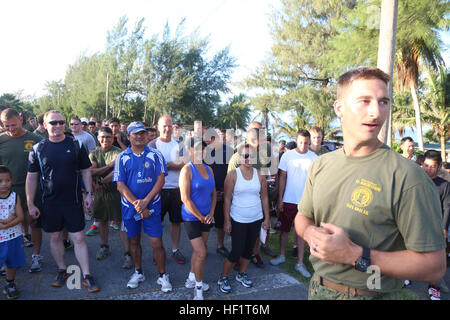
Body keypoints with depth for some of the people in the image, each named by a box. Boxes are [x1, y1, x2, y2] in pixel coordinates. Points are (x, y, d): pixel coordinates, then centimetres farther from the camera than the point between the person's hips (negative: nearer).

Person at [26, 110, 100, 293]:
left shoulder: (76, 145, -1)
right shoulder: (38, 149, 0)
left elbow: (85, 171, 5)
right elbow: (31, 177, 4)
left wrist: (89, 193, -1)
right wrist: (30, 204, 3)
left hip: (73, 201, -1)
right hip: (49, 202, 2)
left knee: (79, 238, 1)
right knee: (55, 237, 13)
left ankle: (87, 276, 10)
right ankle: (62, 270, 32)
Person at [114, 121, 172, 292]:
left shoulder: (155, 155, -1)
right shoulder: (122, 158, 1)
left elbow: (160, 179, -6)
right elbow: (120, 185, -4)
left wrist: (145, 201, -16)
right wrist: (136, 204, -15)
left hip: (152, 206, -1)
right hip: (130, 206, 2)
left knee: (157, 243, -1)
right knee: (134, 241, 16)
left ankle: (163, 276, 17)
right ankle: (138, 272, 35)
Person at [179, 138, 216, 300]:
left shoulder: (209, 169, 6)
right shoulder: (187, 170, -15)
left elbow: (213, 193, 12)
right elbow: (185, 199, -18)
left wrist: (211, 214, 0)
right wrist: (201, 218, -13)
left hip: (206, 217, 7)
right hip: (191, 217, -6)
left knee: (198, 250, 18)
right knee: (201, 253, -6)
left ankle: (191, 279, 37)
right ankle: (198, 287, 15)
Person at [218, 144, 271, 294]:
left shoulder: (260, 175, 0)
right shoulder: (233, 174, -9)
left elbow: (264, 197, 6)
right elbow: (227, 199, -8)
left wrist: (267, 218, 6)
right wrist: (227, 221, -9)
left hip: (256, 219, 4)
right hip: (238, 220, -4)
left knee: (249, 249, 15)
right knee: (236, 252, -1)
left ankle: (242, 274, 37)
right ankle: (223, 278, 20)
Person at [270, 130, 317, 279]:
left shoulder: (314, 158, -3)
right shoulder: (287, 156, -3)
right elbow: (282, 178, 1)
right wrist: (280, 199, -2)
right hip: (288, 200, 0)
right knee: (284, 229, 12)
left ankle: (300, 263, 19)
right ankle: (282, 256, 31)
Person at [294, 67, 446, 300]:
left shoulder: (407, 177, -19)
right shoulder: (321, 165, -1)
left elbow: (434, 266, -18)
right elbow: (303, 216, 10)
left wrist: (355, 255, -27)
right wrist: (310, 233, -13)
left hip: (368, 294, -5)